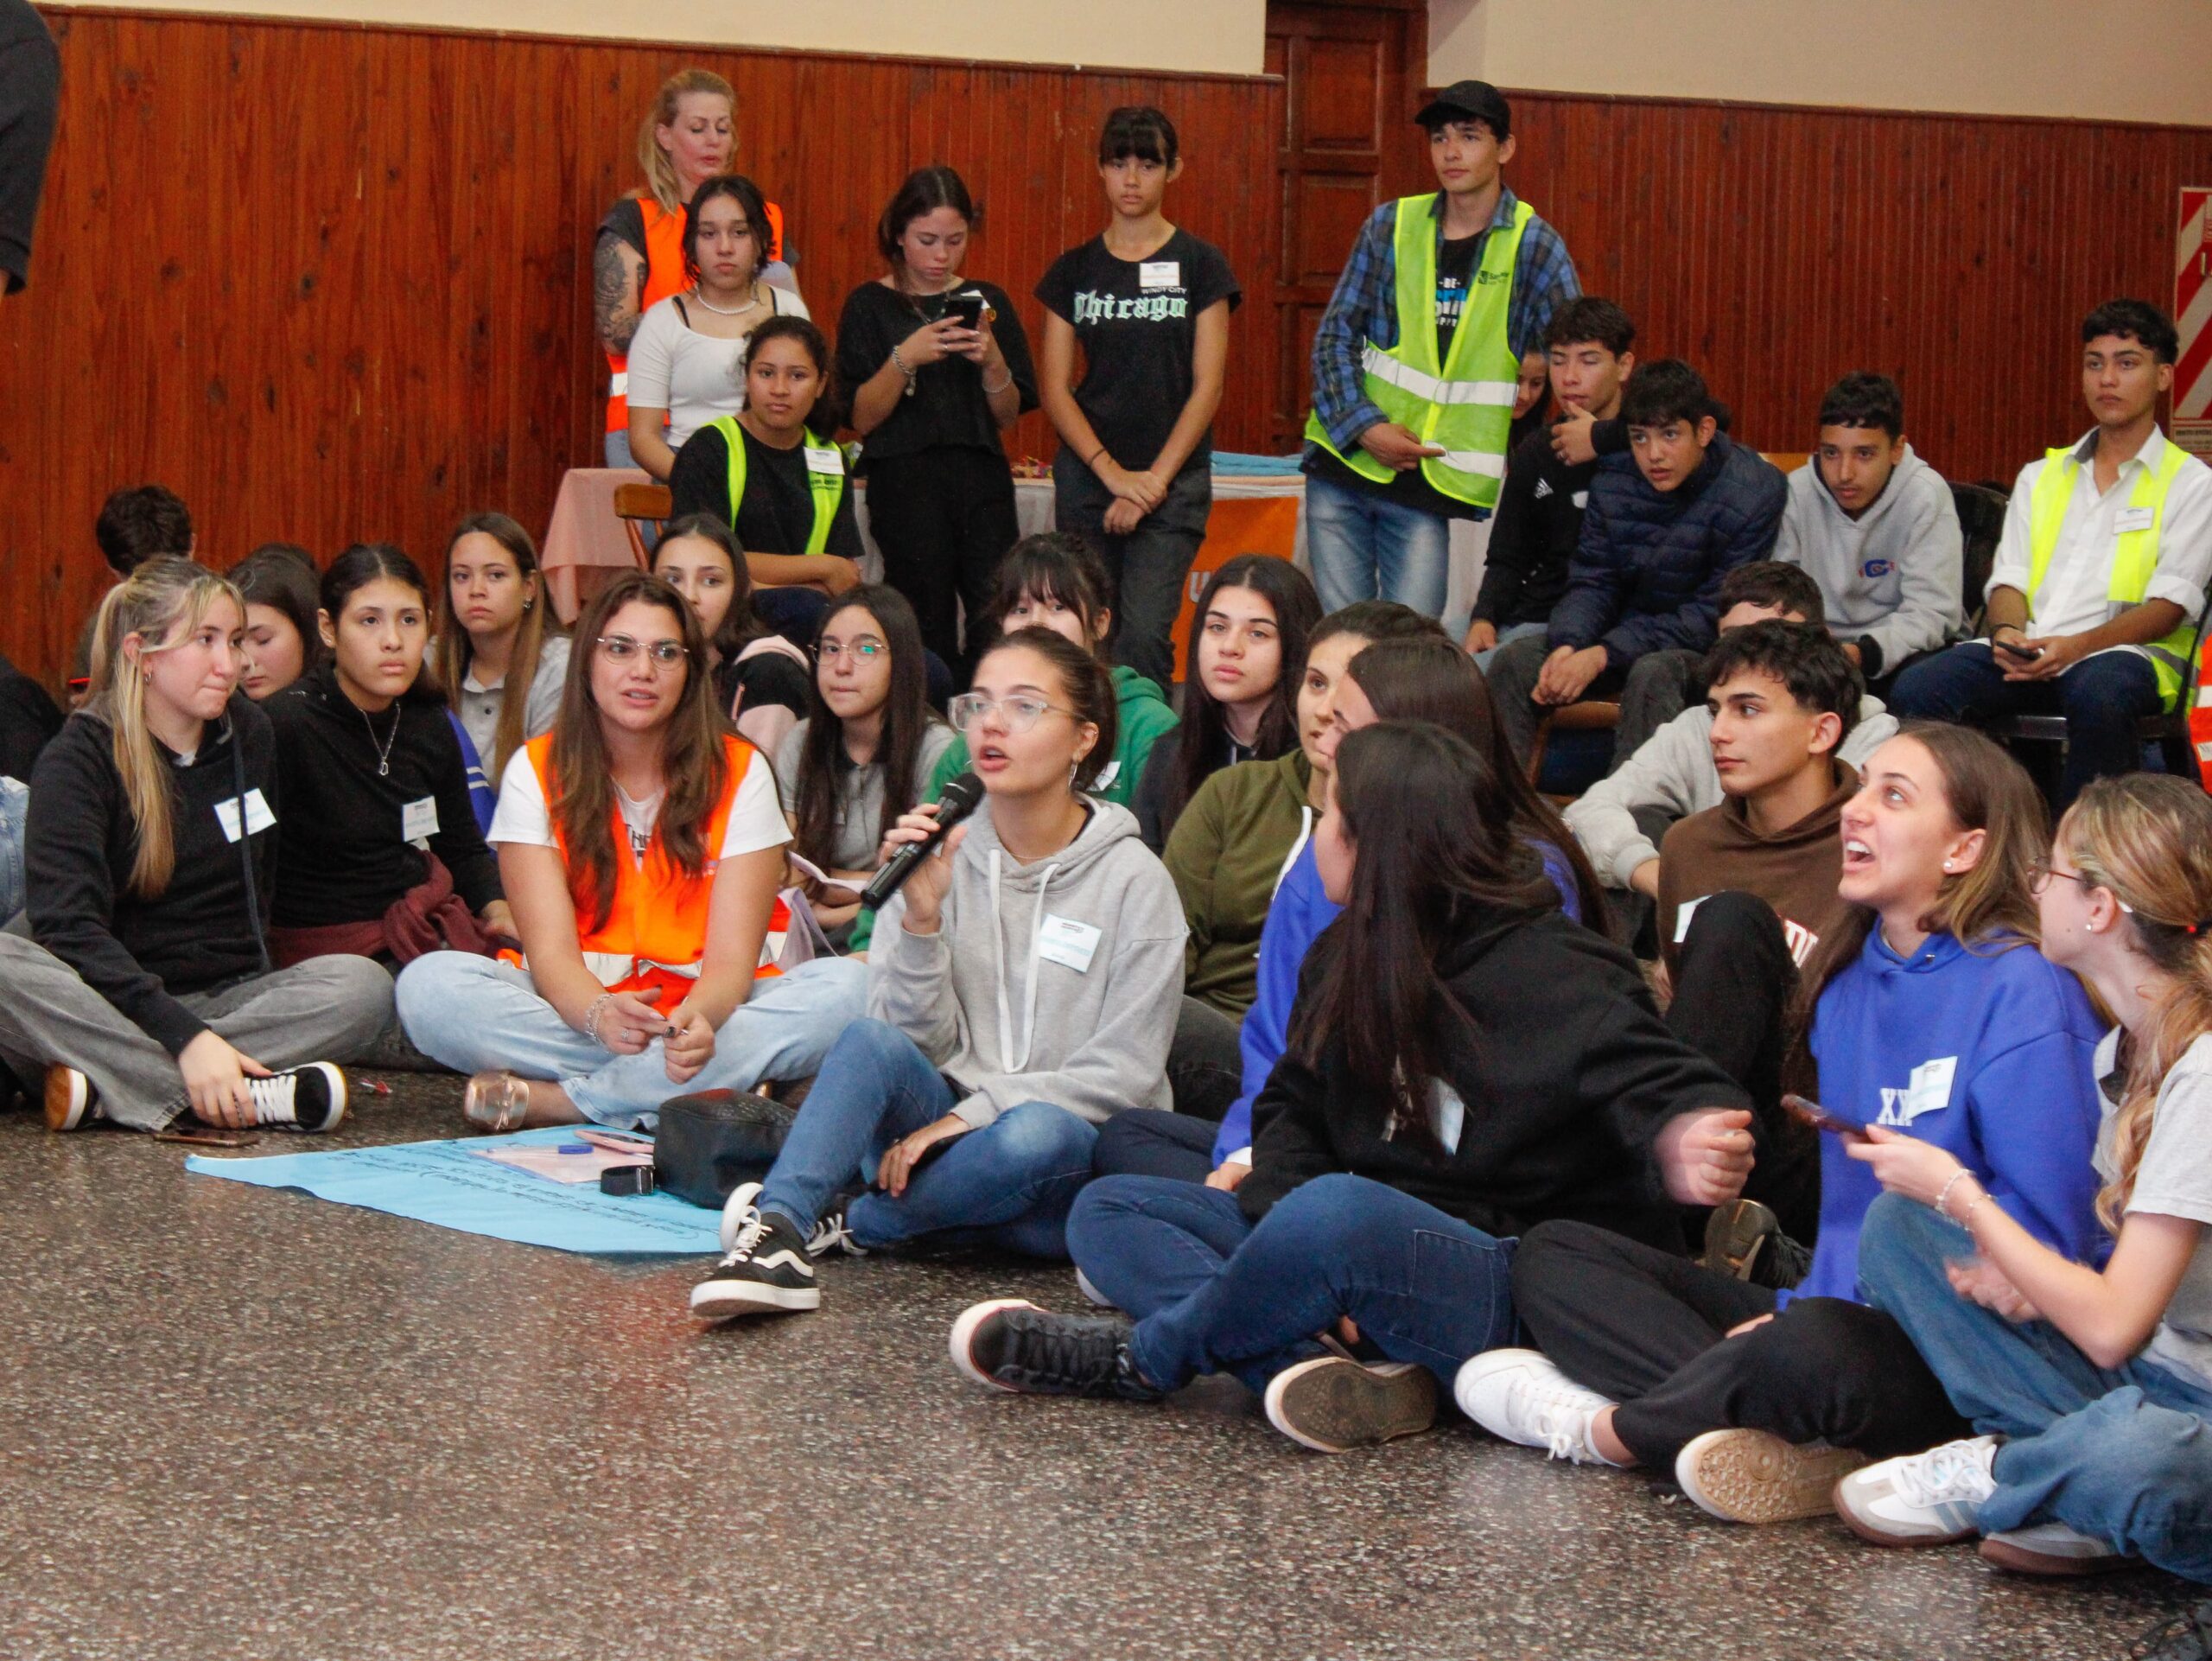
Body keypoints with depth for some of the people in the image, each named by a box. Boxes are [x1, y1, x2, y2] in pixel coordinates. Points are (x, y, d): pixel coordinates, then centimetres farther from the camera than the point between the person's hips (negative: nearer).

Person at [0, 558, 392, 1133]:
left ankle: (110, 1089, -32)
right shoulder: (77, 758, -5)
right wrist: (185, 1036, -31)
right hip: (109, 1004, -4)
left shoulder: (249, 736, 11)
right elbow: (69, 925, -18)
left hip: (226, 998, 4)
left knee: (364, 984, -25)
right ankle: (257, 1095, -41)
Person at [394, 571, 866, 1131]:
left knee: (847, 986, -29)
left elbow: (731, 958, -11)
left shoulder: (739, 772, -1)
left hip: (706, 1009, 1)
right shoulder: (536, 770, -1)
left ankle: (547, 1098, -29)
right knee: (429, 984, -26)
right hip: (575, 1006, -1)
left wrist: (697, 1019, -36)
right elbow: (551, 949, -12)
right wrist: (600, 1015, -36)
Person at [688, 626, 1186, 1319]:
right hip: (940, 1134, 3)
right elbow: (923, 1041, -1)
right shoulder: (940, 854, 5)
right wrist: (922, 918, -17)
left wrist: (971, 1114, -16)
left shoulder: (1134, 882, -4)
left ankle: (842, 1224, -19)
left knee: (1037, 1134, -37)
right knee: (873, 1040, -26)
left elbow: (1123, 1076, -8)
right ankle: (778, 1233, -40)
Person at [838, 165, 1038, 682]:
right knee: (928, 634, -3)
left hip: (981, 478, 2)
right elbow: (862, 418, -2)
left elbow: (1009, 416, 11)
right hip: (904, 482, -2)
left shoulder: (987, 302, 12)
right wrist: (904, 359, -16)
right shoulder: (871, 306, 5)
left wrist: (992, 362, -8)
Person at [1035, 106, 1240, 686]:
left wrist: (1156, 478, -10)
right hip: (1086, 478, 3)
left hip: (1173, 479, -2)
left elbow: (1207, 387, -2)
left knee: (1144, 634, -16)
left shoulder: (1200, 264, 2)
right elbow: (1054, 388, 4)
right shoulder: (1074, 270, 9)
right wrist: (1113, 474, -8)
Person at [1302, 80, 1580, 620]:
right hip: (1343, 463, 2)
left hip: (1428, 487, -2)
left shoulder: (1534, 246, 0)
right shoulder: (1391, 225, 6)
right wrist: (1363, 425, -7)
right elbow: (1335, 334, 6)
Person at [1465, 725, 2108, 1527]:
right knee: (1553, 1254, 0)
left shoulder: (2020, 992, -9)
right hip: (1839, 1304, 9)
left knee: (1816, 1348, -41)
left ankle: (1606, 1426, -13)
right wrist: (1802, 1304, -2)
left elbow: (2045, 1226, -15)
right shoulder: (1848, 982, 15)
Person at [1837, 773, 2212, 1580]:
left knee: (2134, 1455, -44)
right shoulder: (2122, 1051, 6)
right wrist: (2032, 1281, -8)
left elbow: (2113, 1326, -25)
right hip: (2137, 1383, 9)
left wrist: (1958, 1193, -14)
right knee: (1894, 1222, 3)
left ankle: (1990, 1480, -10)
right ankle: (2073, 1467, -9)